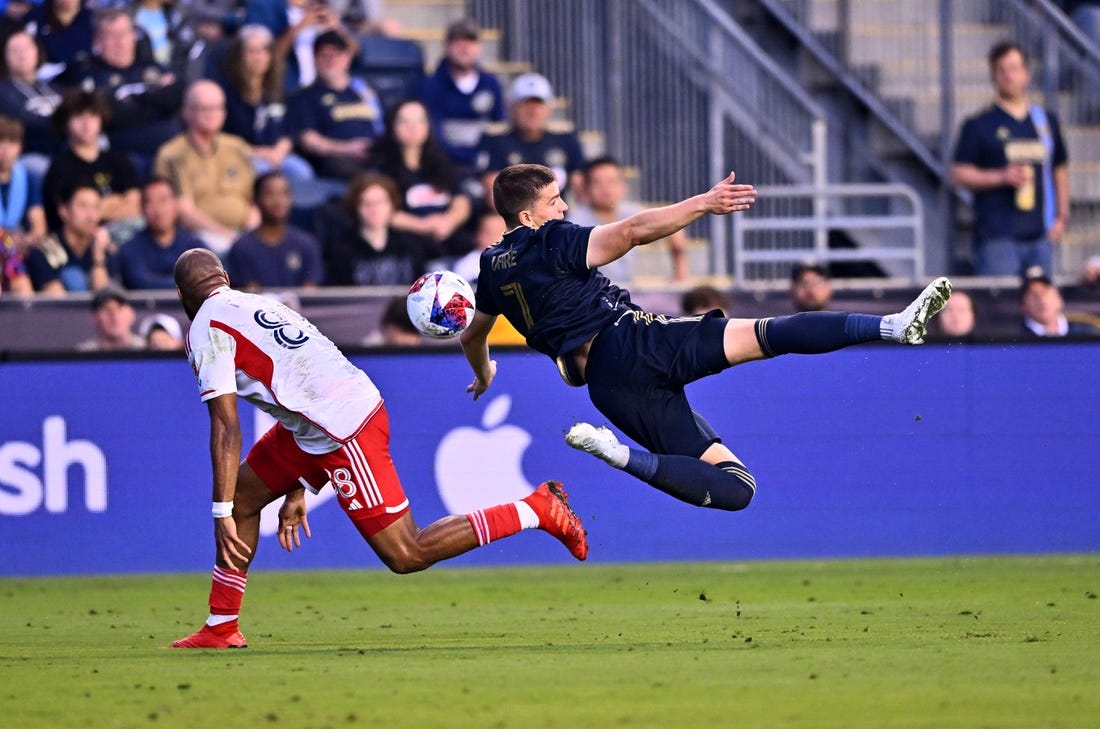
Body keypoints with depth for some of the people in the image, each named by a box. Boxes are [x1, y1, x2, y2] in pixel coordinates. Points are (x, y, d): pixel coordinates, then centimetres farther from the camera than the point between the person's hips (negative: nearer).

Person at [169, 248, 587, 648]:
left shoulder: (206, 330, -4)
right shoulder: (254, 306, 22)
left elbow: (227, 428, -12)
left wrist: (222, 515, -10)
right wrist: (294, 491, 29)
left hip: (342, 430, -10)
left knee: (405, 556, -7)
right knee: (242, 495, 16)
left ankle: (536, 510, -6)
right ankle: (221, 627, 19)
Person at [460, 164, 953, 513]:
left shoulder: (493, 268, 22)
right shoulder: (551, 242, 0)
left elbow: (472, 337, 40)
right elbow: (632, 231, -17)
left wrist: (483, 379, 62)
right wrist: (702, 205, -22)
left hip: (608, 389, 7)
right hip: (631, 344, -7)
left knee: (734, 487, -1)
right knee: (770, 335, -17)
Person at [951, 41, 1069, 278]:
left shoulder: (1046, 121, 15)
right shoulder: (979, 125, 1)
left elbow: (1060, 171, 22)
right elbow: (959, 174, -3)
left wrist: (1062, 216, 13)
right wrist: (1002, 177, -14)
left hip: (1040, 234, 5)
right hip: (997, 237, -5)